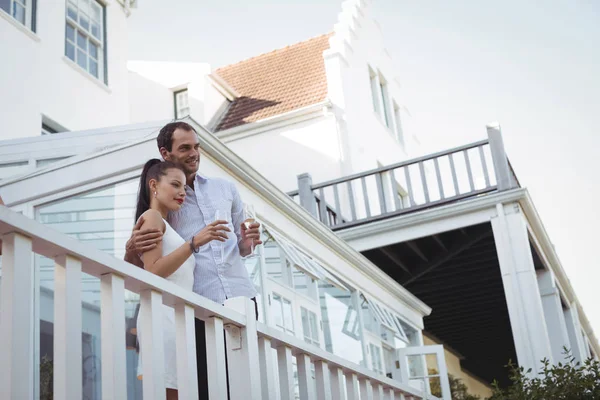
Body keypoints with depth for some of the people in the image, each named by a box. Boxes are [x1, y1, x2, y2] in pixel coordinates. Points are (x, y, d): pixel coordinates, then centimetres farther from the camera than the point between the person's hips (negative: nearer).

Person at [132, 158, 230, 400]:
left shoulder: (165, 226, 29)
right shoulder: (151, 216, 1)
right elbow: (153, 272, -12)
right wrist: (195, 242, -19)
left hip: (175, 318, 9)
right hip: (163, 316, -9)